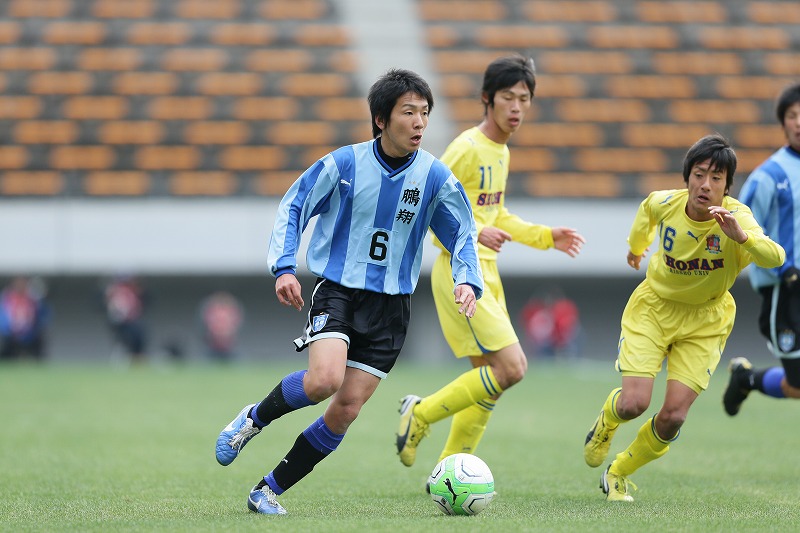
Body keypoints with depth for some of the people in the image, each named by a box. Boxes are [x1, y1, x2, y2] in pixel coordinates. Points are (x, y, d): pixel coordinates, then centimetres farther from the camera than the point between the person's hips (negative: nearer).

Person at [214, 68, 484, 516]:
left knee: (346, 409, -6)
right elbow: (293, 208, 2)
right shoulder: (345, 163, -7)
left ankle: (269, 490, 8)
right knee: (325, 378, -28)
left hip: (390, 306, 2)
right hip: (338, 290, -2)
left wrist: (467, 281, -12)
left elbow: (463, 234, 7)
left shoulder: (435, 176, -2)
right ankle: (254, 420, 2)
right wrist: (284, 267, -10)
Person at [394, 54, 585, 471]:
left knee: (489, 381, 8)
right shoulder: (466, 149, -14)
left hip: (485, 273, 9)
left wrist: (546, 237, 19)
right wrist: (476, 234, -30)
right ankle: (421, 414, -2)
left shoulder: (501, 151, 14)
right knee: (511, 367, -17)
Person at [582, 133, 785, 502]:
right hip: (653, 307, 1)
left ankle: (618, 474, 19)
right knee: (634, 403, -16)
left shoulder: (736, 217, -26)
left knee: (673, 417, -9)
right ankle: (606, 423, 24)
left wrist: (740, 236, -62)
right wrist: (636, 245, 27)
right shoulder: (664, 204, -18)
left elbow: (774, 258, -45)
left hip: (704, 320, 0)